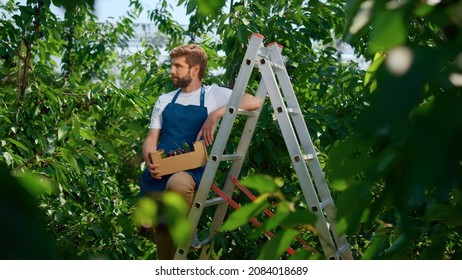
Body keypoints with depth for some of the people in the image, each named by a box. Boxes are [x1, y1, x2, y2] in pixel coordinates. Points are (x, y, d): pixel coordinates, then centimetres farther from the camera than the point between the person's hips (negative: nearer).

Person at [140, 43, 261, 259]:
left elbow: (254, 102, -8)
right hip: (158, 174, 5)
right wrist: (150, 162, -10)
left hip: (192, 171, -4)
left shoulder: (214, 95, 6)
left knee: (177, 184, -39)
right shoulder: (164, 101, 19)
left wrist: (216, 114, -19)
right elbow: (151, 139, 13)